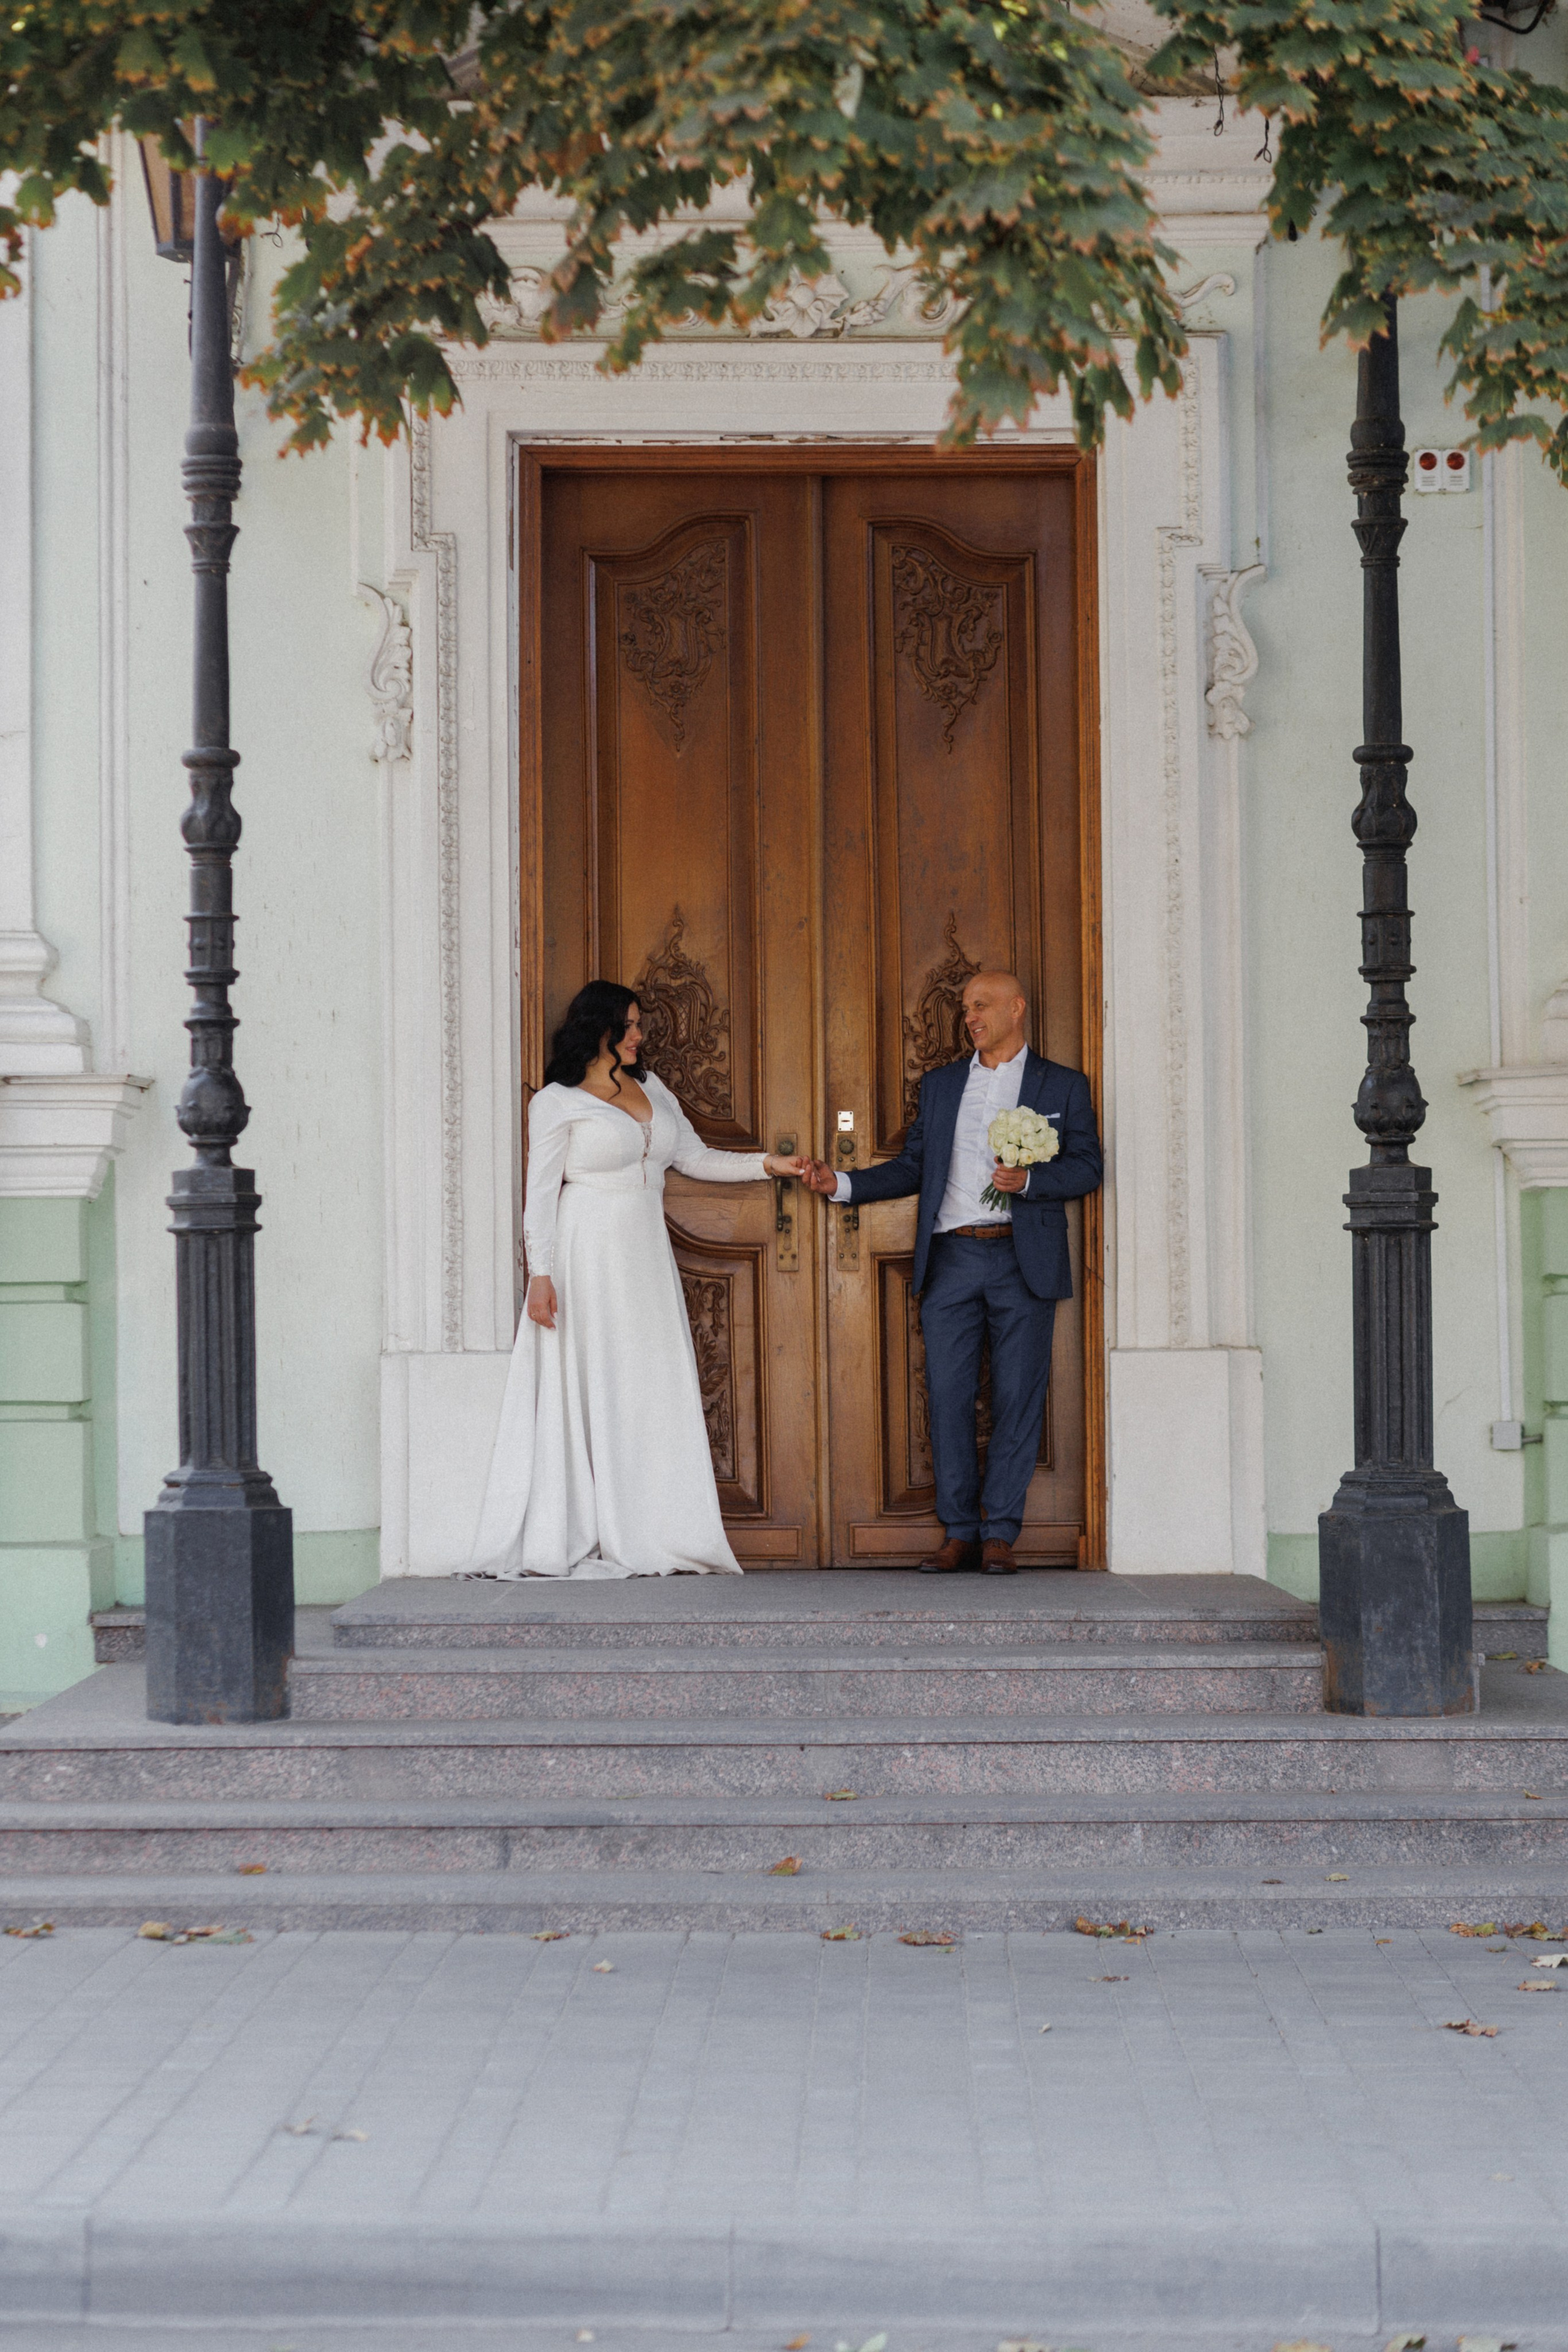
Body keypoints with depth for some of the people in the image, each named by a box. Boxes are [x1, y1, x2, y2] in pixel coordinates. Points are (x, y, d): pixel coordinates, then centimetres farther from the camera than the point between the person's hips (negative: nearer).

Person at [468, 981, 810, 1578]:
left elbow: (695, 1157, 20)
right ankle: (582, 1539, -4)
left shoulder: (651, 1090, 14)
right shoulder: (557, 1102, -3)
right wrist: (539, 1275, -14)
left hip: (646, 1260, 6)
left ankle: (650, 1539, 4)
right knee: (591, 1391, -6)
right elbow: (540, 1193, -6)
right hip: (589, 1259, -6)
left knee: (654, 1392, 1)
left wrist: (768, 1165, 12)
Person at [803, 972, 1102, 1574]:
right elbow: (912, 1167, 16)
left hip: (1023, 1260, -3)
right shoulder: (940, 1085, 18)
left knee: (1017, 1397, -2)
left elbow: (1086, 1166, 2)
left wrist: (1028, 1180, -14)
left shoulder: (1063, 1086, 8)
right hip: (951, 1258, 3)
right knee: (948, 1395, -1)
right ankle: (960, 1531, 5)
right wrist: (842, 1184, 4)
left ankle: (1000, 1531, 4)